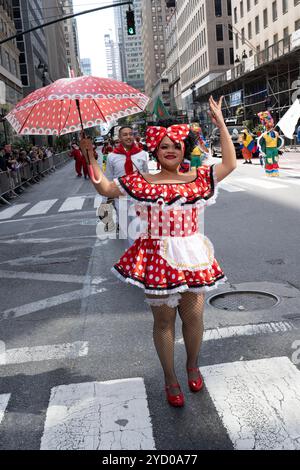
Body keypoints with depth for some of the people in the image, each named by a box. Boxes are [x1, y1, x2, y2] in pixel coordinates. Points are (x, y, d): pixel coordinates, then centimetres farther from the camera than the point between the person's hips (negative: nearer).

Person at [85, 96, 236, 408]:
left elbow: (230, 163, 2)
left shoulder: (198, 180, 5)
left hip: (193, 258, 2)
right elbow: (106, 188, 0)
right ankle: (170, 378, 28)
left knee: (193, 317, 10)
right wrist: (90, 156, -14)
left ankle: (192, 365, 39)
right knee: (163, 321, 9)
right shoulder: (142, 182, -1)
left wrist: (220, 122, 2)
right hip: (157, 259, -2)